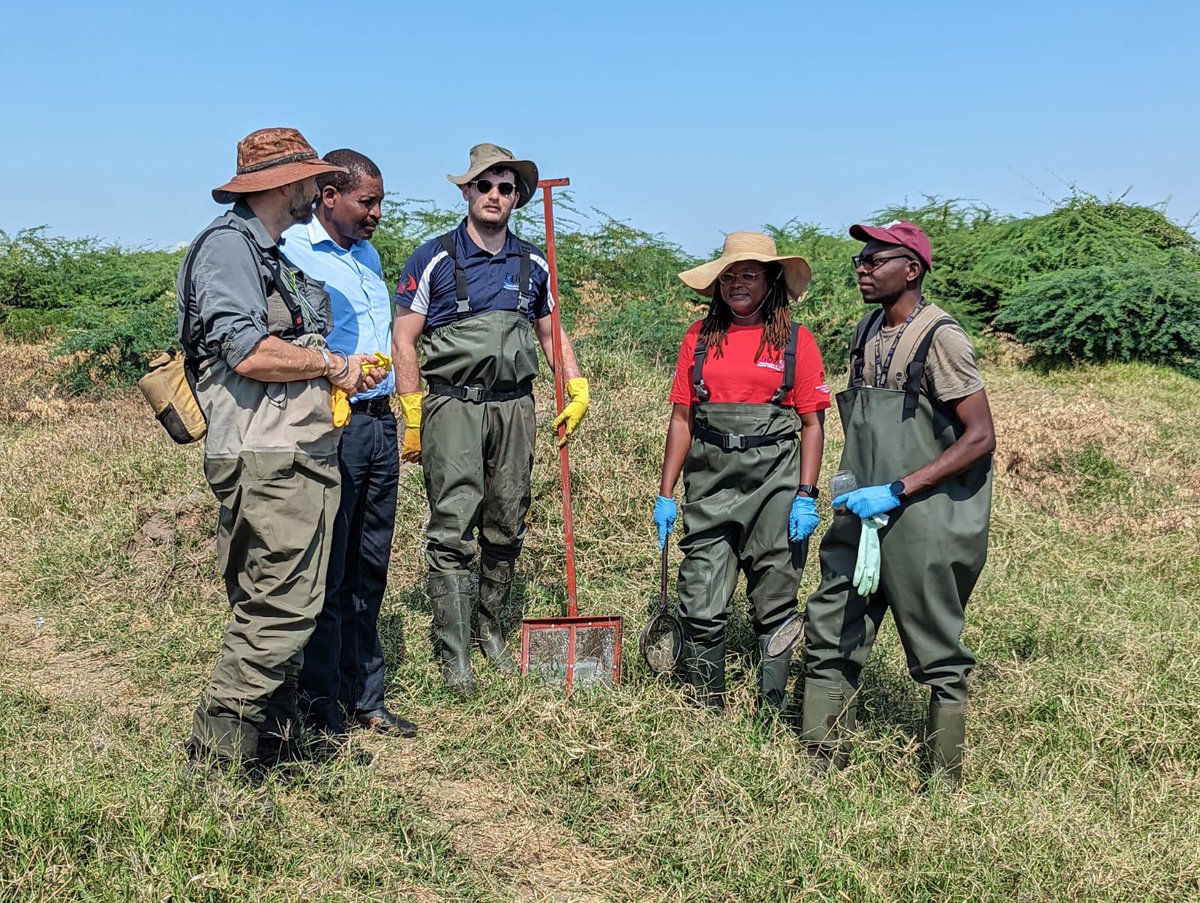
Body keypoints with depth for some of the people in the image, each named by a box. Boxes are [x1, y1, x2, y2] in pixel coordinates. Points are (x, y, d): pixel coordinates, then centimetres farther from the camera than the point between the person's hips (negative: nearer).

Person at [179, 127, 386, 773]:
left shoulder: (274, 252, 24)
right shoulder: (229, 243, -7)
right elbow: (249, 354, -20)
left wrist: (341, 377, 11)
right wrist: (333, 366, -7)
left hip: (303, 456, 10)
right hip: (267, 459, -10)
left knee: (278, 604, 13)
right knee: (283, 606, -11)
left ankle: (273, 735, 21)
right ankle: (217, 759, -3)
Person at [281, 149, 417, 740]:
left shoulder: (367, 254, 18)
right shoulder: (291, 252, -9)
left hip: (381, 424, 8)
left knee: (369, 573, 13)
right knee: (328, 576, 0)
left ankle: (365, 698, 23)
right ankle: (323, 714, 11)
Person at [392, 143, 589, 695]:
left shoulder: (532, 264, 12)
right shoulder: (434, 259, 0)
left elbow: (551, 333, 22)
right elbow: (404, 341, -1)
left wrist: (578, 391, 8)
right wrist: (413, 418, -7)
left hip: (513, 406, 4)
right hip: (451, 404, -4)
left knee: (506, 528, 9)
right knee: (452, 529, -9)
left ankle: (492, 631, 26)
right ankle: (455, 655, -3)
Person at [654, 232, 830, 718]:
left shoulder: (796, 341, 1)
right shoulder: (700, 337, 8)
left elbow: (812, 425, 0)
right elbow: (682, 419, 8)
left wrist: (806, 496, -8)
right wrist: (666, 494, 5)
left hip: (774, 485, -2)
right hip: (710, 485, 2)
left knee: (774, 605, 7)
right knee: (700, 606, 1)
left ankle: (773, 709, 22)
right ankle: (707, 708, 18)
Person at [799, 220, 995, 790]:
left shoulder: (939, 338, -13)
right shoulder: (867, 332, 10)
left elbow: (980, 438, -16)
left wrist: (896, 491, -20)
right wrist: (855, 493, 13)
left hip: (923, 523, -7)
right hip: (863, 517, 7)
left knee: (937, 656, 6)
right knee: (829, 637, 8)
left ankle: (944, 784, 21)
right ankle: (821, 767, 20)